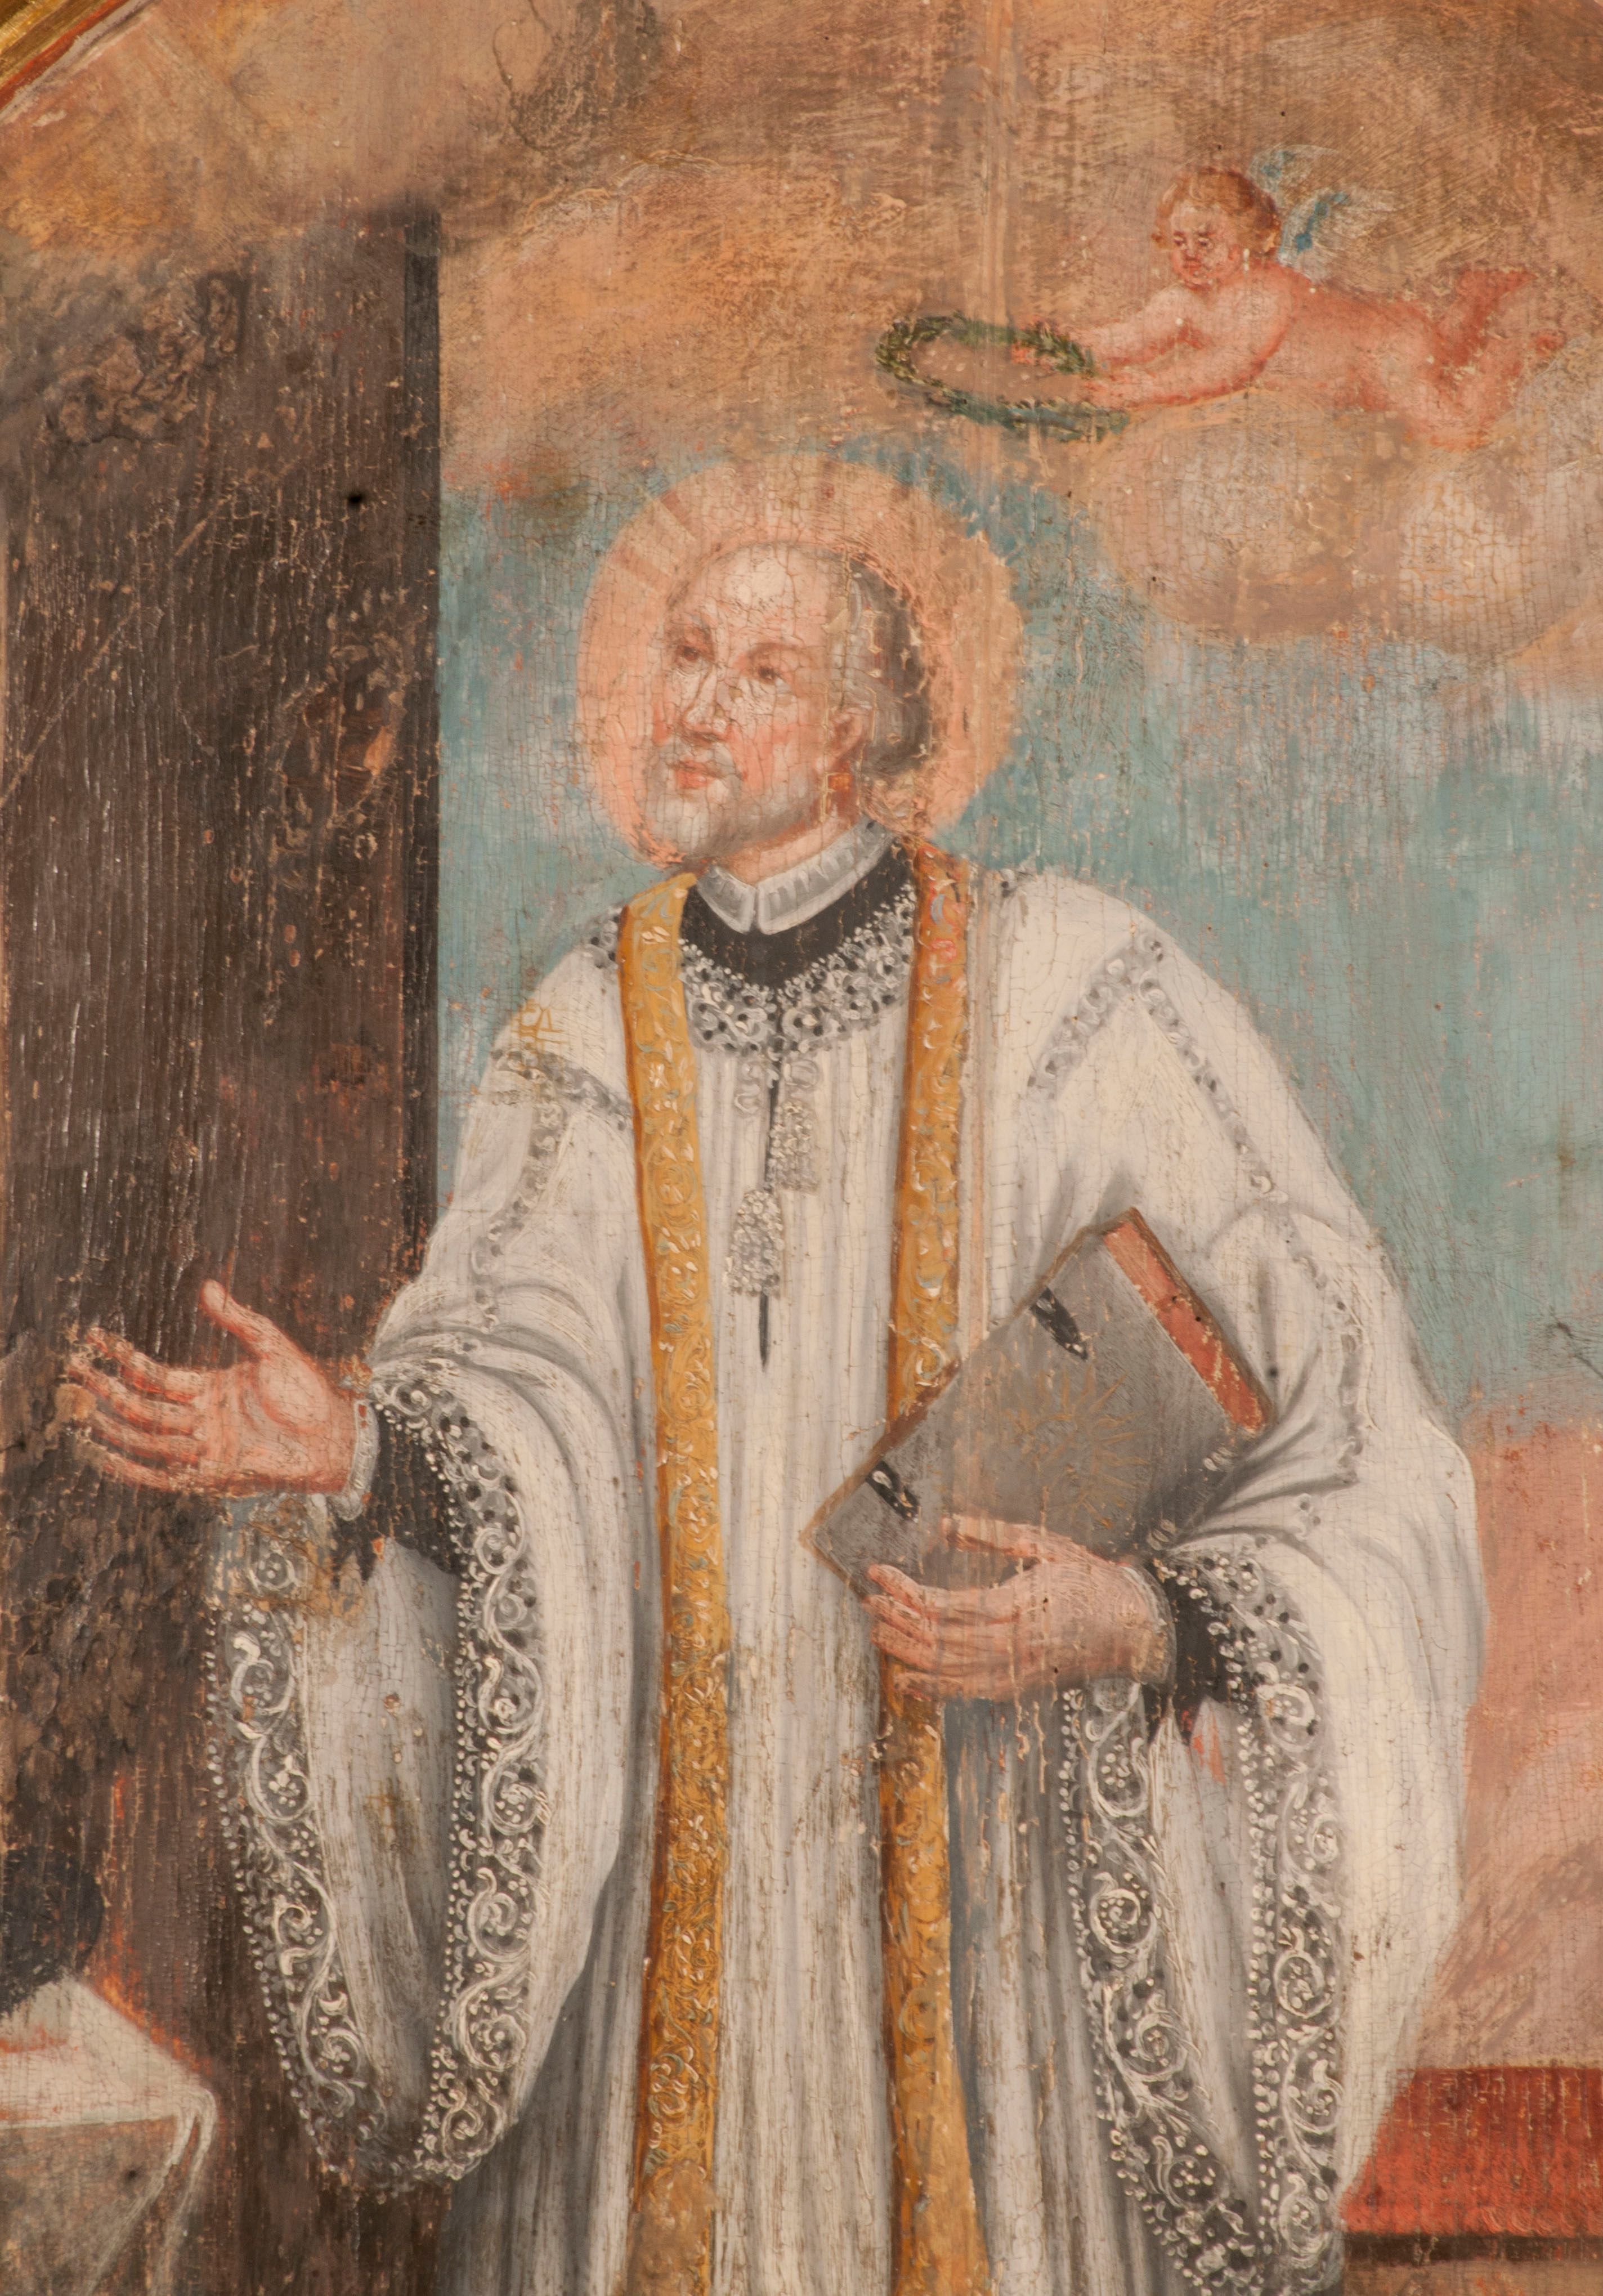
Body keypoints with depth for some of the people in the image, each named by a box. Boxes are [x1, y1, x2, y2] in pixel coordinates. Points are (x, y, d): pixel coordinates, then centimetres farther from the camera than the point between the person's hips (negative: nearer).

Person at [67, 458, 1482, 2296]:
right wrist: (346, 1443, -26)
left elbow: (1343, 1396, -7)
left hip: (995, 1825, -2)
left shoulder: (1063, 988, -8)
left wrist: (1135, 1618, -20)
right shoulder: (591, 1029, 4)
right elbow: (526, 1409, -7)